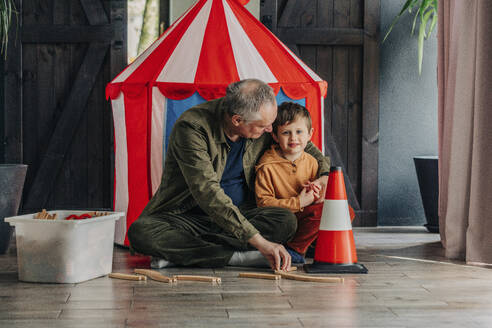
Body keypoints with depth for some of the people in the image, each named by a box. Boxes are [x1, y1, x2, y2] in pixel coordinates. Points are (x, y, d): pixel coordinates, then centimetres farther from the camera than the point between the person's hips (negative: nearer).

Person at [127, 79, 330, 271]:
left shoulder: (263, 126, -5)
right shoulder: (191, 128, -24)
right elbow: (207, 193, -33)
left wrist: (326, 175, 0)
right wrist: (259, 241, -39)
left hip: (239, 212, 5)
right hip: (188, 215, -4)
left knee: (286, 221, -25)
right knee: (140, 232, -33)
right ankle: (238, 257, -32)